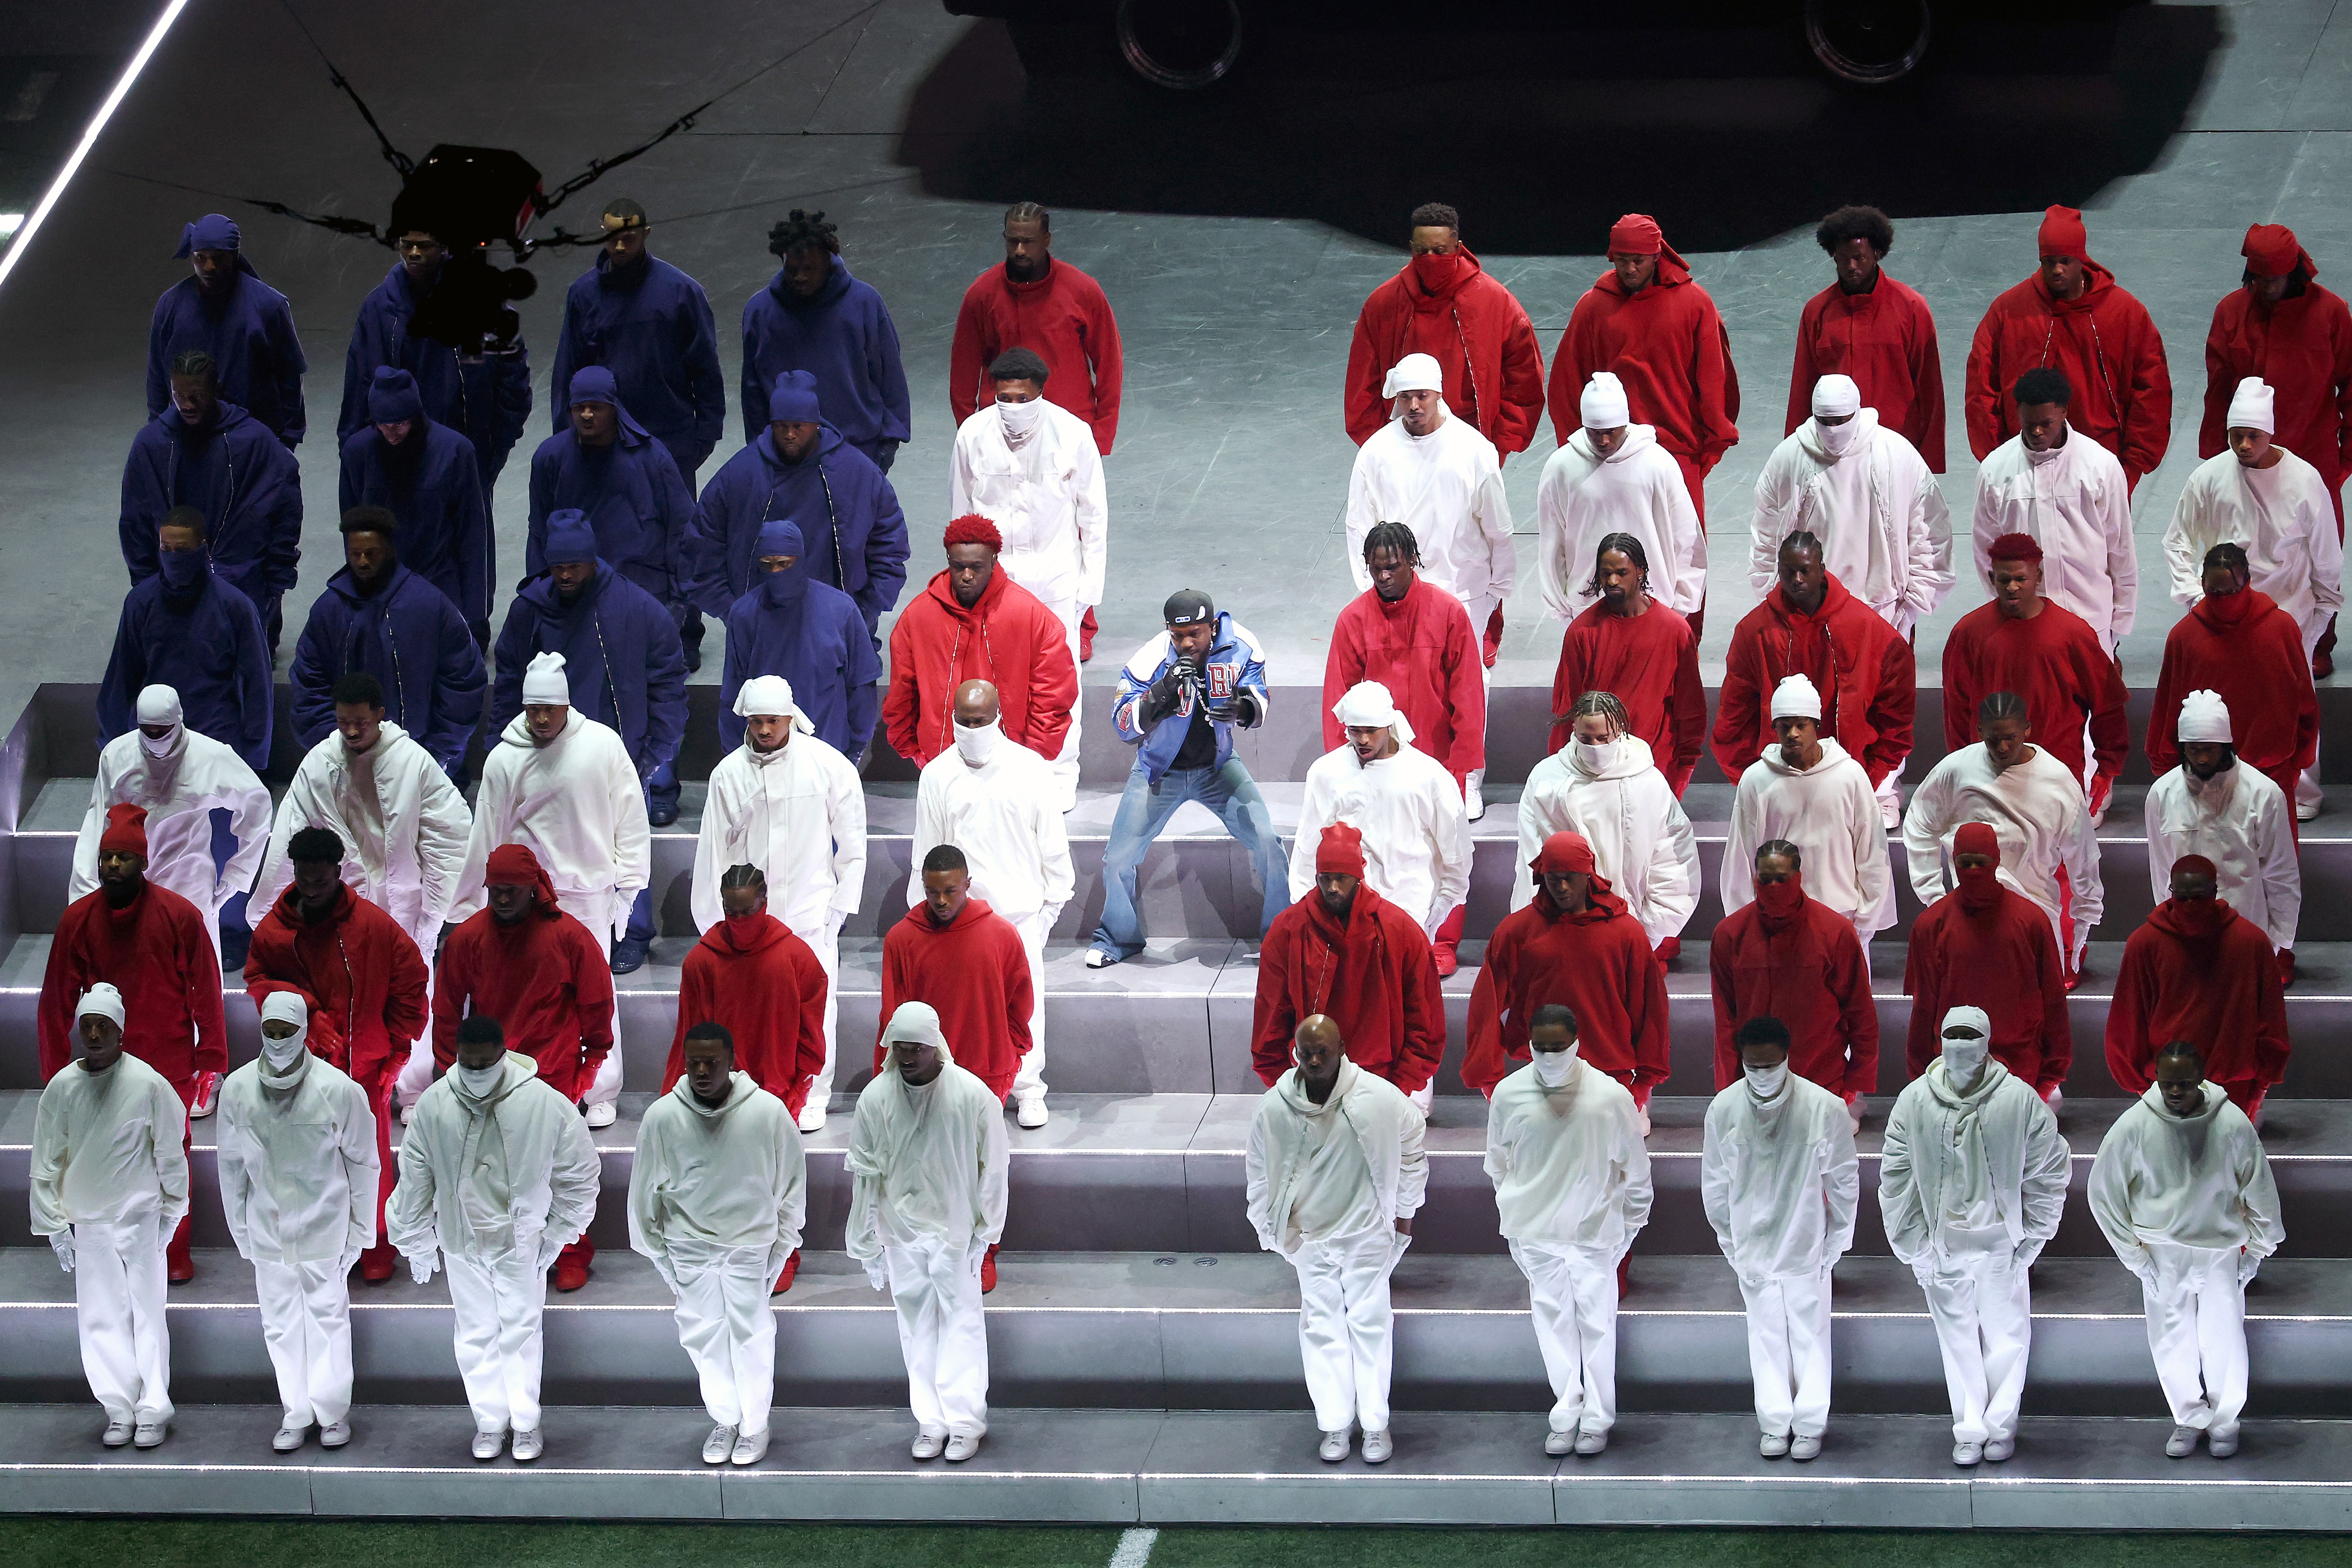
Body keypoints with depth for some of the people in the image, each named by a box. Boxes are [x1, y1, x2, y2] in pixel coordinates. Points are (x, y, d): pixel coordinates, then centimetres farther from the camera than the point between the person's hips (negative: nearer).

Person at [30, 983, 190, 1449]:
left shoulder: (147, 1084, -8)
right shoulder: (61, 1087, -1)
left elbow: (170, 1154, 1)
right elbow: (46, 1163, 6)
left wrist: (172, 1211, 2)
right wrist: (54, 1225, 5)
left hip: (140, 1218, -3)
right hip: (86, 1222, 3)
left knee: (148, 1315, 1)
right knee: (100, 1321, 4)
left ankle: (152, 1410, 8)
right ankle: (120, 1411, 12)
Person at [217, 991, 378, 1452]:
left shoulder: (338, 1089, -13)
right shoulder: (238, 1089, -6)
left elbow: (364, 1162, -2)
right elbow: (231, 1165, 6)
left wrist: (361, 1230, 0)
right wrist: (240, 1231, 8)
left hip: (324, 1224, -2)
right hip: (267, 1226, 2)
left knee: (329, 1318, 5)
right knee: (280, 1323, 7)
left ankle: (332, 1411, 18)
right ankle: (295, 1413, 17)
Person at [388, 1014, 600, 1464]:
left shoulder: (543, 1104, -18)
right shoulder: (434, 1105, -13)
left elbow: (581, 1173, -4)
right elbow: (415, 1179, -1)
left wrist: (556, 1235, -1)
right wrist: (417, 1243, 5)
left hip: (520, 1240, -1)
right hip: (460, 1241, 1)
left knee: (521, 1332, 5)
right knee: (476, 1334, 9)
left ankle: (525, 1424, 19)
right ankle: (489, 1422, 23)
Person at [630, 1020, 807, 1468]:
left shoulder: (767, 1112, -15)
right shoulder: (662, 1116, -13)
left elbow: (792, 1179, -1)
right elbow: (645, 1187, 2)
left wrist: (783, 1241, 4)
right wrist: (655, 1248, 7)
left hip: (750, 1242, -1)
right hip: (688, 1243, 1)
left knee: (752, 1335, 4)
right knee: (703, 1336, 7)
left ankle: (754, 1425, 22)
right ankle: (724, 1420, 26)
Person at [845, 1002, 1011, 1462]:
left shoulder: (973, 1095, -12)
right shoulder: (876, 1097, -6)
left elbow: (993, 1168, -4)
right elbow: (865, 1173, 2)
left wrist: (985, 1233, -4)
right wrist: (868, 1245, 4)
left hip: (955, 1229, -2)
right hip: (901, 1229, 2)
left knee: (961, 1320, -1)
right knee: (917, 1324, 5)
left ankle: (965, 1421, 5)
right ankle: (930, 1422, 11)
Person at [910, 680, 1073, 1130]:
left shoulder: (1030, 768, 0)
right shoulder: (938, 775, 0)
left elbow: (1051, 840, 7)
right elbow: (926, 849, 6)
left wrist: (1054, 898, 8)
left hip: (1022, 911, 0)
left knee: (1025, 1001, 2)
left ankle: (1027, 1088, 15)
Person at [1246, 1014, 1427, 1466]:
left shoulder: (1379, 1099, -17)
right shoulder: (1274, 1109, -13)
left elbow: (1411, 1152, 2)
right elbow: (1261, 1174, 4)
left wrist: (1403, 1213, 7)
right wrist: (1270, 1228, 8)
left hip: (1366, 1230, -1)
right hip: (1308, 1237, 1)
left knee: (1370, 1325, 4)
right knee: (1321, 1328, 6)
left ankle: (1376, 1424, 15)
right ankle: (1334, 1424, 17)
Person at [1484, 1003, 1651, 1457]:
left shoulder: (1610, 1096, -11)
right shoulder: (1509, 1095, -6)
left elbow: (1634, 1165, 3)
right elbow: (1498, 1164, 10)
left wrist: (1632, 1222, 8)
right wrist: (1512, 1218, 13)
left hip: (1595, 1232, -1)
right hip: (1537, 1232, 2)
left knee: (1596, 1324, 2)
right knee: (1554, 1324, 5)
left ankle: (1596, 1419, 13)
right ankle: (1565, 1416, 13)